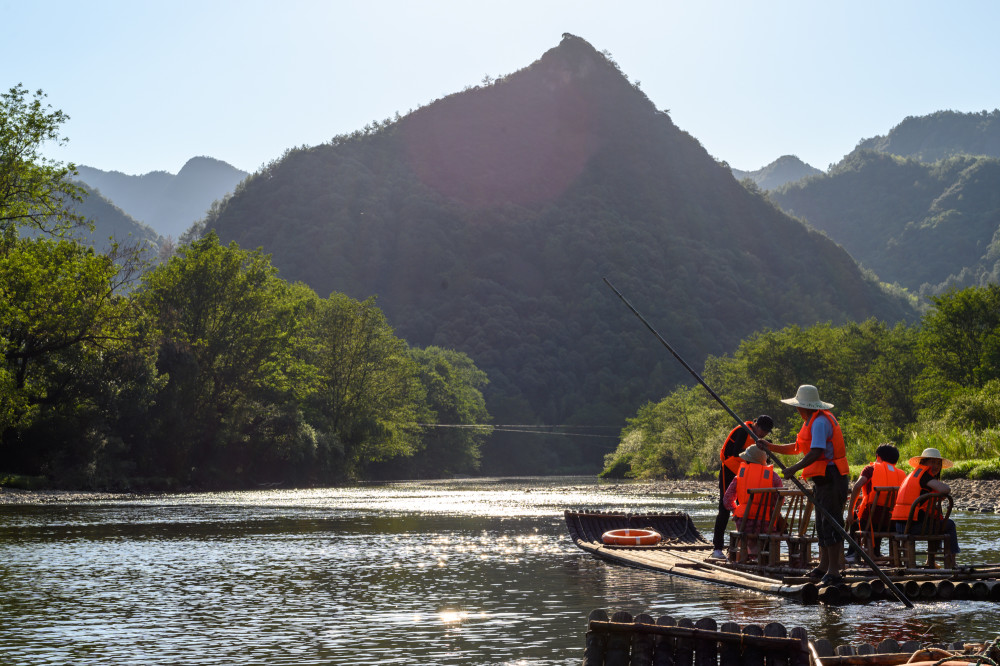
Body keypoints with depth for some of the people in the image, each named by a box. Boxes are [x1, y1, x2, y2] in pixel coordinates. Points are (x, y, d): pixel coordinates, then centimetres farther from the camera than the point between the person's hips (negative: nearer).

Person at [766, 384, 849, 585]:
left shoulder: (820, 422, -15)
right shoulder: (812, 421, 20)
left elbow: (816, 452, -24)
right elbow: (797, 448, 24)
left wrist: (795, 468, -28)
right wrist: (769, 447, 19)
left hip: (830, 478, -11)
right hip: (822, 479, 11)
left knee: (830, 523, -12)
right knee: (821, 523, 12)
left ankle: (834, 570, -12)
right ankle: (824, 566, 17)